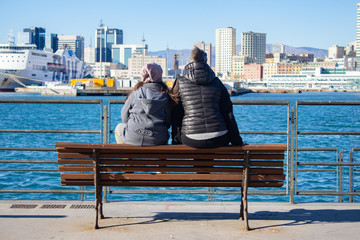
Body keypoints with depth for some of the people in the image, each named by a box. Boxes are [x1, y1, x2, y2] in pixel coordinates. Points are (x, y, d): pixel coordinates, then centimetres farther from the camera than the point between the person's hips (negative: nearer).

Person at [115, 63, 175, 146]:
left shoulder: (136, 93, -5)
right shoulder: (166, 94, 0)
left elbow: (124, 117, 3)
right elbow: (168, 122, 5)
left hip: (133, 139, -2)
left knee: (119, 127, 32)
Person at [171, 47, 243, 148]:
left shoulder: (180, 82, 6)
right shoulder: (217, 82, 9)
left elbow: (176, 116, 5)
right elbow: (228, 114, 7)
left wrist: (175, 141, 12)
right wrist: (237, 142, 12)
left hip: (191, 140, 0)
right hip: (219, 140, 1)